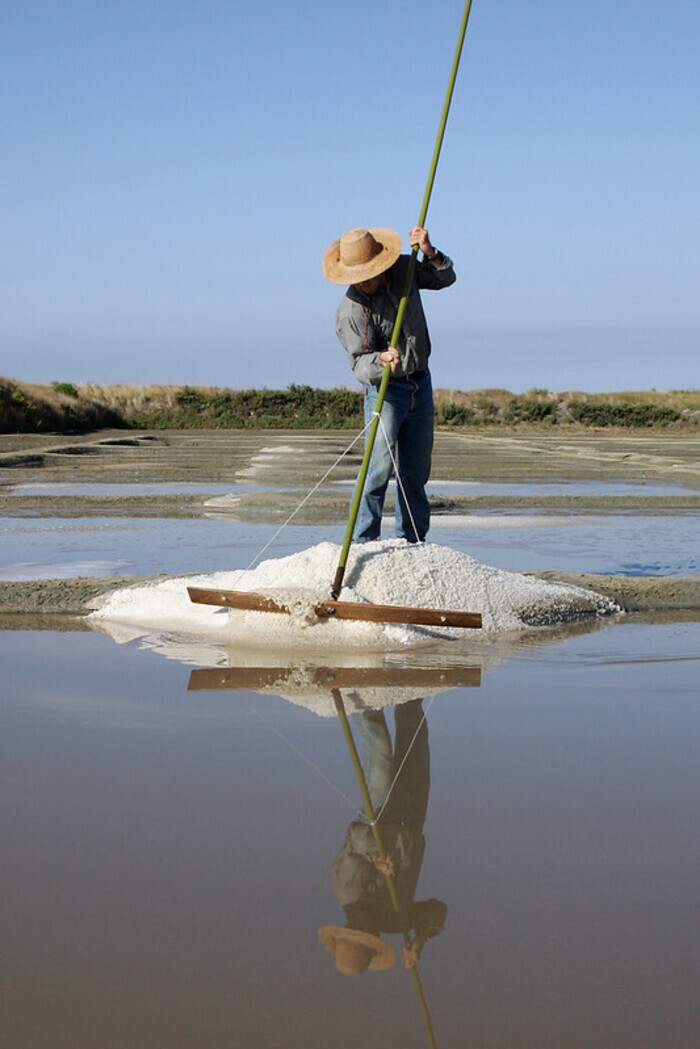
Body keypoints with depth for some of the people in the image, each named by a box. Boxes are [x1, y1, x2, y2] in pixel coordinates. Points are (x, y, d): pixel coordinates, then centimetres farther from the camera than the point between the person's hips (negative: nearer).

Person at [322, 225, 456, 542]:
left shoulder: (404, 270, -3)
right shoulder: (350, 309, -19)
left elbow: (446, 278, 11)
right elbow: (359, 364, -24)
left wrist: (429, 253, -8)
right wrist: (381, 360, -46)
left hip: (421, 384, 5)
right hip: (385, 388, -5)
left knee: (416, 470, 9)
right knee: (380, 466, -16)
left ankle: (411, 541, 19)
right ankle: (363, 541, -9)